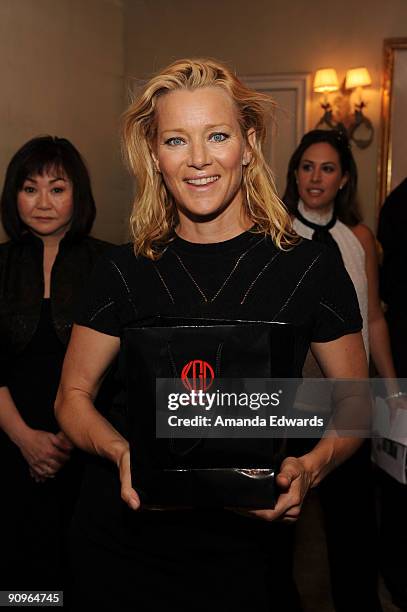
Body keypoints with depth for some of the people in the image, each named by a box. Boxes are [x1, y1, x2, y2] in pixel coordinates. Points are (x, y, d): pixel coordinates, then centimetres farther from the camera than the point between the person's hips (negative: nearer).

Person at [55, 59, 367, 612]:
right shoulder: (125, 272, -4)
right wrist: (121, 453, -18)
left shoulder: (311, 268, -8)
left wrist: (311, 467, -19)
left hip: (247, 545, -1)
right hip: (125, 539, 2)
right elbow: (74, 396, 2)